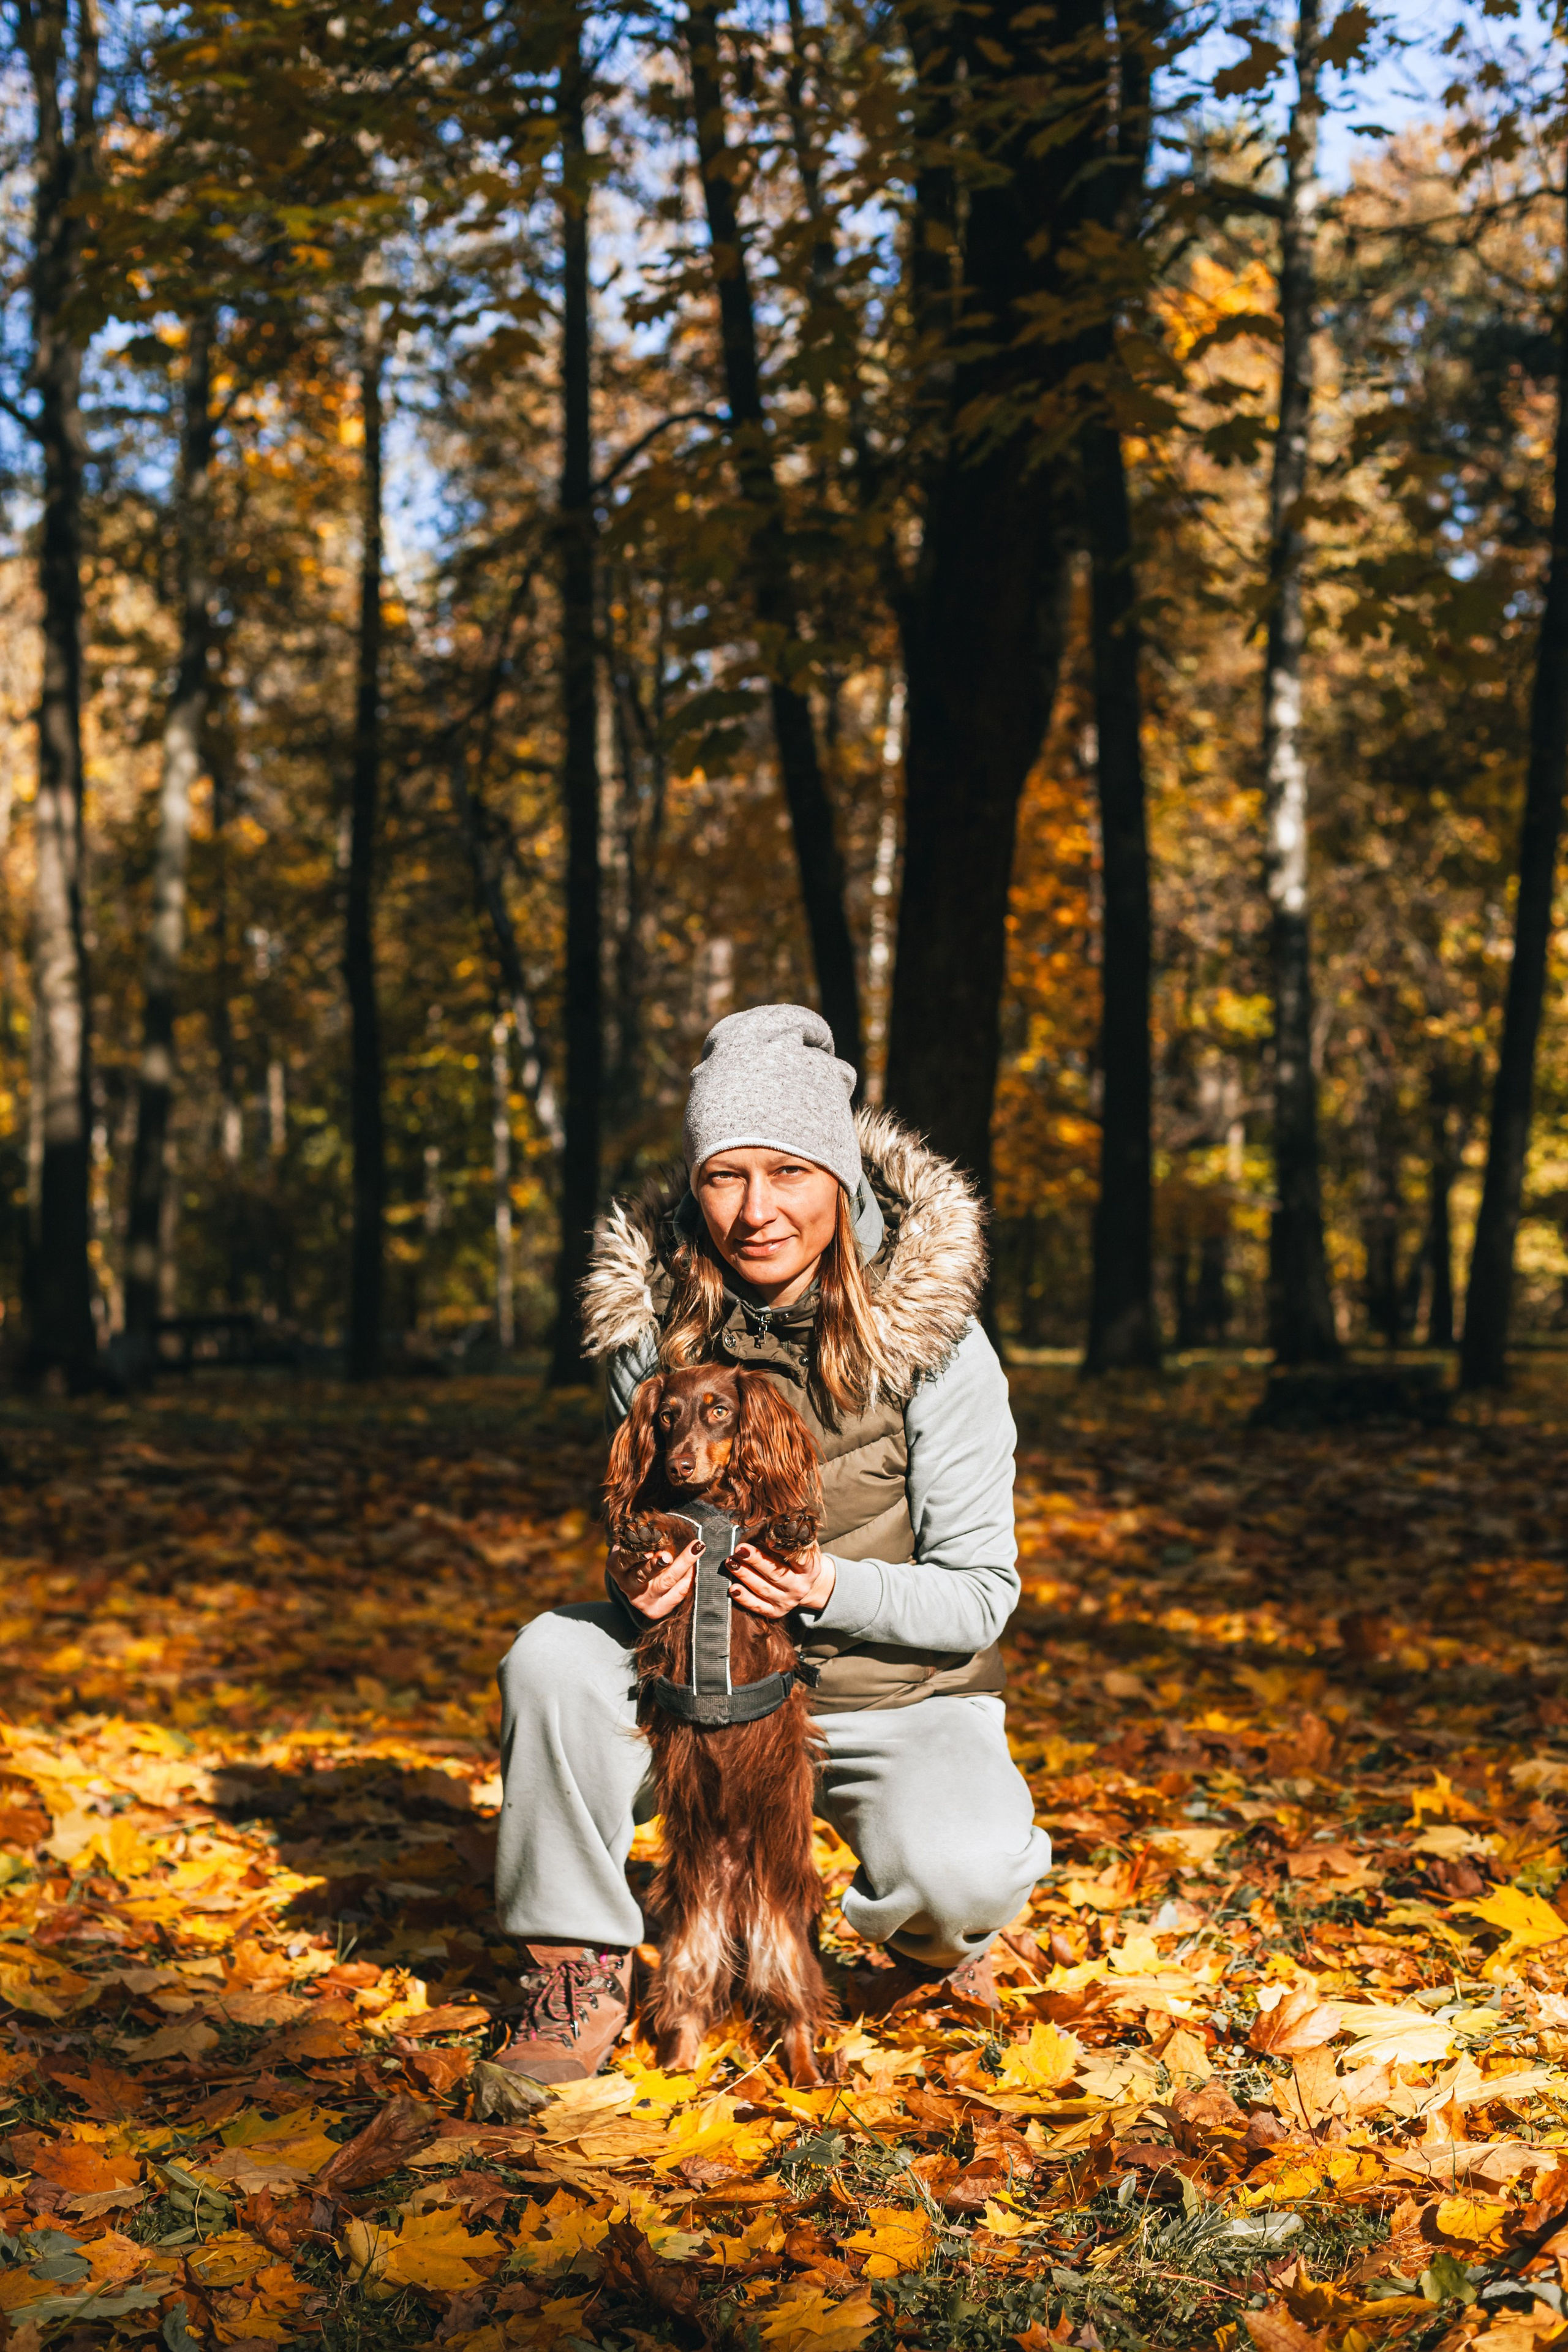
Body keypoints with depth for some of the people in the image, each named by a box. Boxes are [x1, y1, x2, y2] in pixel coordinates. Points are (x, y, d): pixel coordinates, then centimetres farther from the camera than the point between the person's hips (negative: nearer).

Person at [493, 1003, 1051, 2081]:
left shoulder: (933, 1339, -17)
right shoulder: (655, 1321, -9)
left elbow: (981, 1593, -12)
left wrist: (833, 1587, -30)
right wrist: (635, 1576, -18)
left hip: (900, 1696, -3)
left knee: (966, 1874, -31)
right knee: (553, 1657, -25)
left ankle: (932, 1948, 9)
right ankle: (578, 1969, -6)